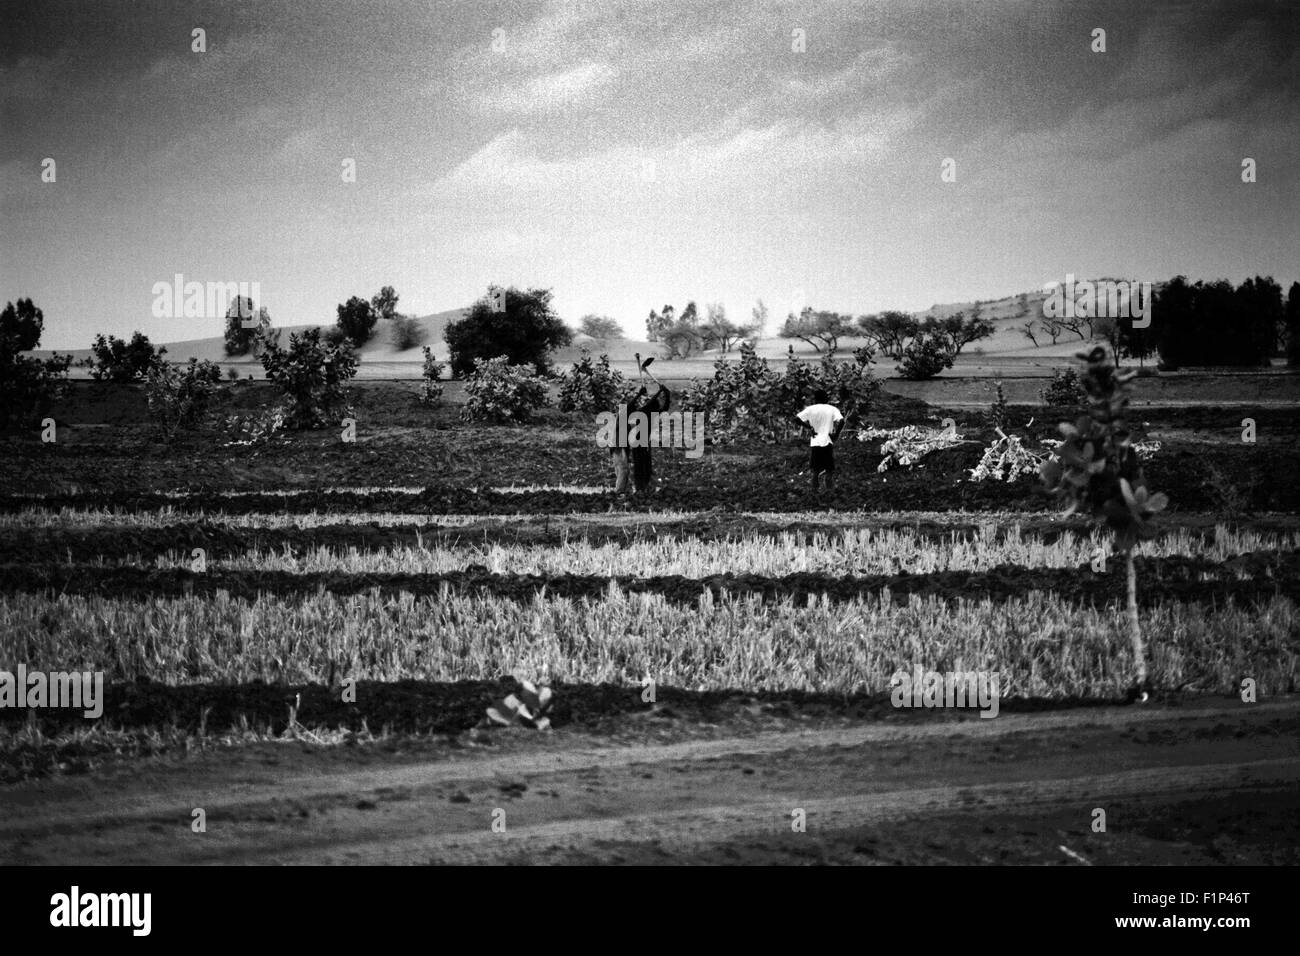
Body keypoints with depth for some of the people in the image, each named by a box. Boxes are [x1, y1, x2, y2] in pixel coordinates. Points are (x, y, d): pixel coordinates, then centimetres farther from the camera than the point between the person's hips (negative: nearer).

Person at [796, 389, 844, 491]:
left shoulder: (811, 409, 2)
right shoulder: (832, 409, -2)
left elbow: (797, 418, -7)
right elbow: (841, 421, -17)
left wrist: (809, 427, 1)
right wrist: (836, 433, -4)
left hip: (815, 442, 2)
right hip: (828, 442, -2)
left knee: (815, 470, 12)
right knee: (830, 471, 4)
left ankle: (814, 490, 13)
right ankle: (830, 490, -1)